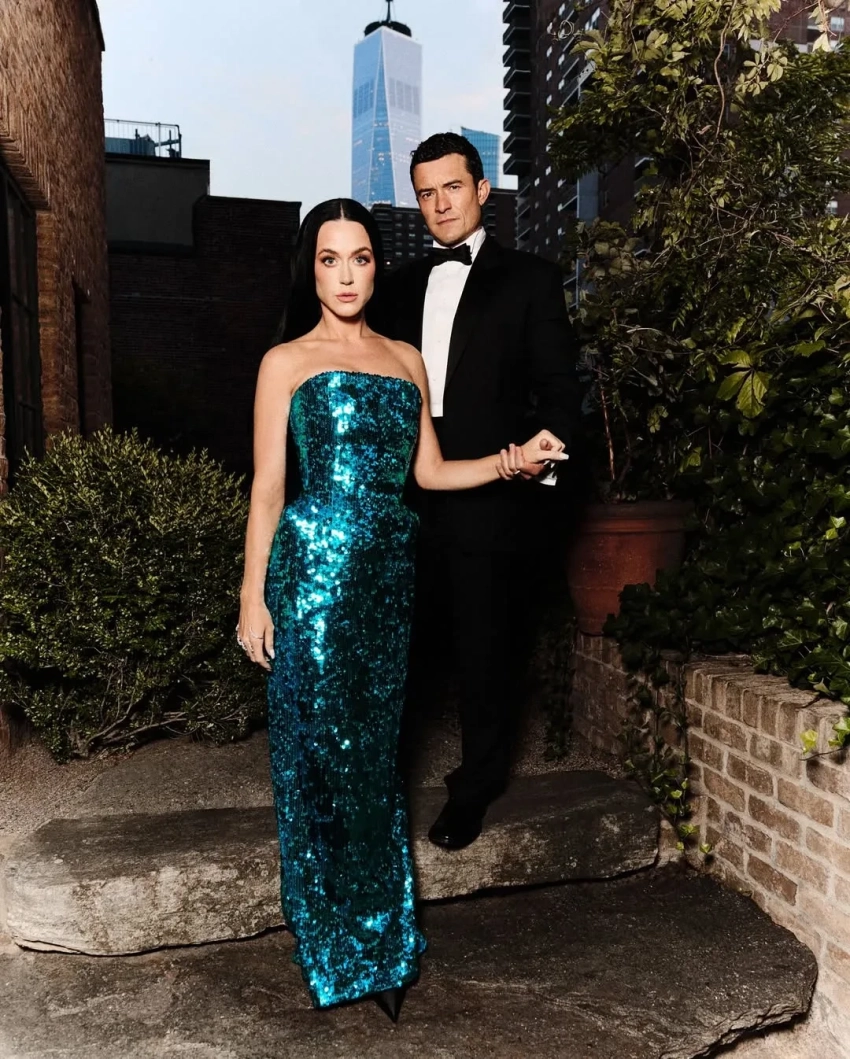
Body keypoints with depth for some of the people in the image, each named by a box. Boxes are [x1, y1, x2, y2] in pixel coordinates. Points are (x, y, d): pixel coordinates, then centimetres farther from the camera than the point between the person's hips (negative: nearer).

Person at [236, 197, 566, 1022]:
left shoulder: (407, 360, 14)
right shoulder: (286, 362, 2)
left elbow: (429, 471, 15)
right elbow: (267, 489, -2)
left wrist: (511, 460, 1)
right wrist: (252, 597, -5)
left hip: (389, 568, 4)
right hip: (315, 564, -4)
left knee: (374, 746, 11)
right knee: (323, 746, 3)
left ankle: (380, 940, 27)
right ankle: (337, 949, 22)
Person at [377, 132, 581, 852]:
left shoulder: (530, 279, 4)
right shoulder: (404, 284, 17)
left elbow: (559, 388, 0)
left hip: (489, 500, -3)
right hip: (412, 498, 4)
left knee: (486, 650, 5)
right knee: (409, 642, 9)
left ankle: (475, 790, 24)